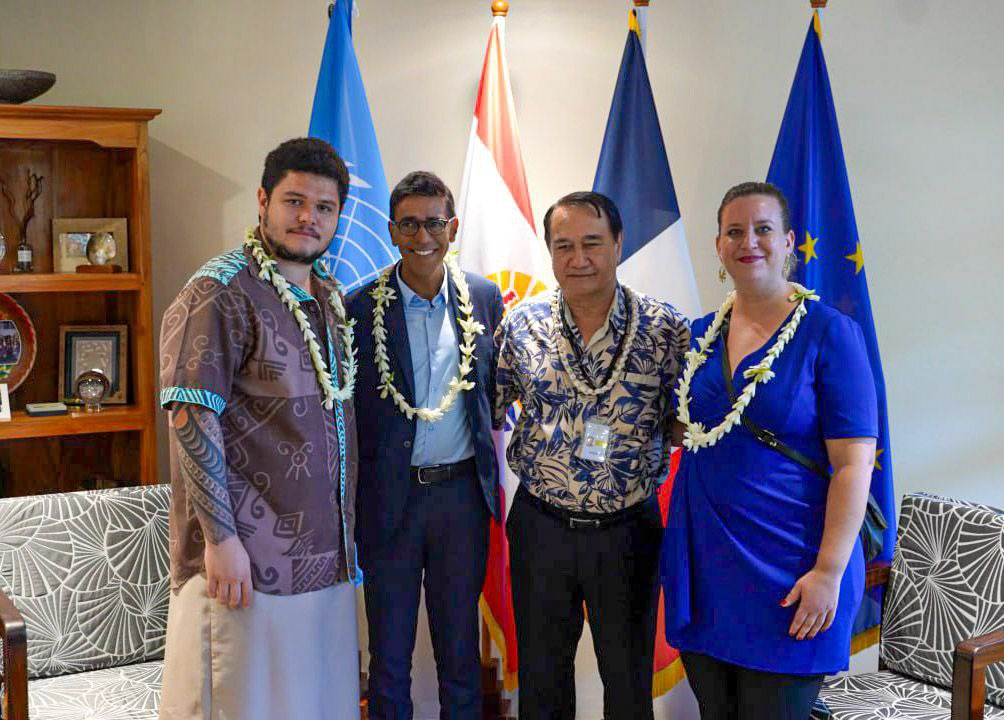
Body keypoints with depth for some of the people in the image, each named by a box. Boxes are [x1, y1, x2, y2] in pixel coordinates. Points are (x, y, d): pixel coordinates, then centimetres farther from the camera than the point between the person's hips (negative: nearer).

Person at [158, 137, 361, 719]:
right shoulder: (221, 293, -12)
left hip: (325, 554, 8)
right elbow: (192, 418, -17)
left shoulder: (330, 296, 13)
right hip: (247, 557, -7)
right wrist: (221, 537, -21)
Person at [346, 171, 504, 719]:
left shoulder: (484, 297, 1)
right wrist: (352, 503, -5)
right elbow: (346, 411, -2)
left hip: (463, 492, 2)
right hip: (389, 497, -2)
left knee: (460, 649, 14)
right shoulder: (360, 307, -7)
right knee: (388, 653, 11)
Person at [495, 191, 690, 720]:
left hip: (629, 531, -1)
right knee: (541, 675, 17)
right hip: (540, 525, 2)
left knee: (629, 677, 14)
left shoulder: (666, 330, -9)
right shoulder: (521, 325, -3)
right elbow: (488, 412, 7)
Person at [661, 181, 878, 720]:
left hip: (785, 573, -5)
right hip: (701, 563, 5)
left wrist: (829, 571, -19)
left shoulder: (829, 332, -10)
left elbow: (853, 463, -14)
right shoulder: (702, 332, 7)